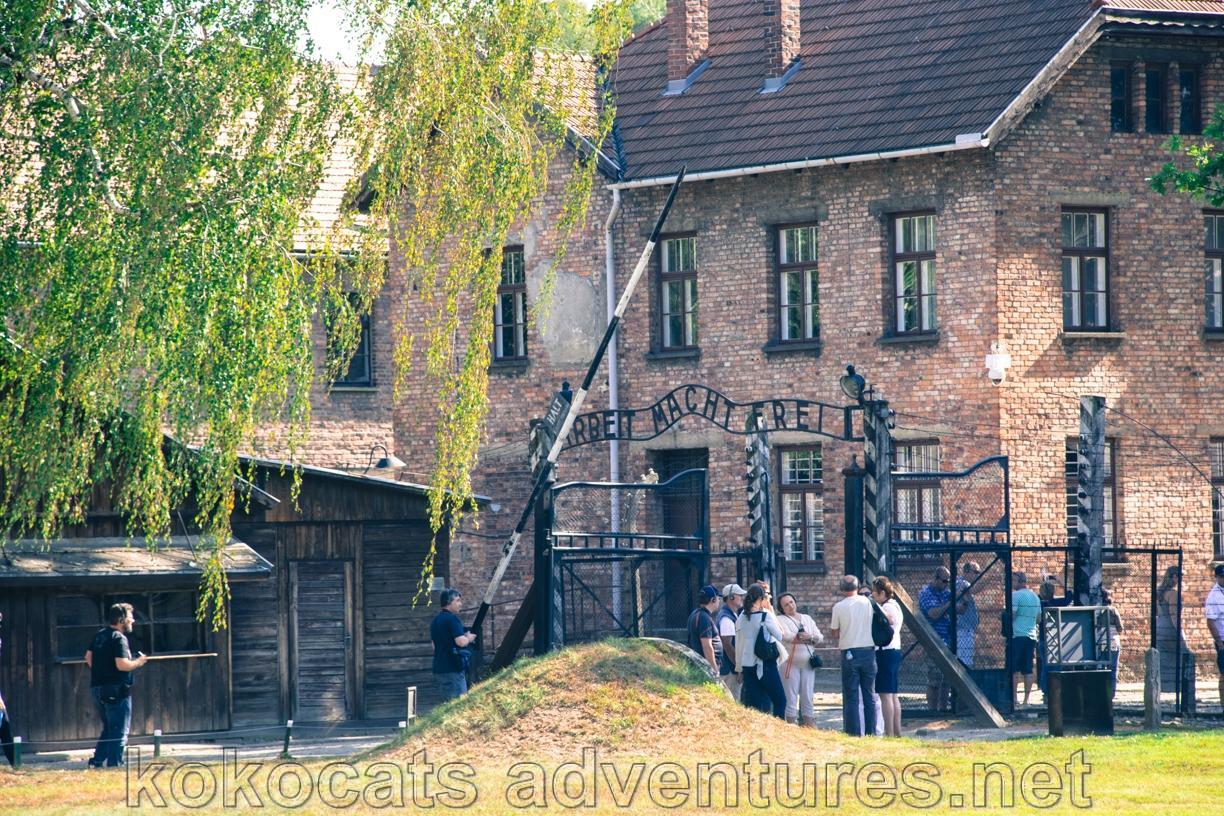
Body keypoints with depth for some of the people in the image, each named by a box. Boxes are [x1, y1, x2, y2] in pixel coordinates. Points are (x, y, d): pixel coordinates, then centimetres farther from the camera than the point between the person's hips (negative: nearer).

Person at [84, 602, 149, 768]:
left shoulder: (99, 635, 12)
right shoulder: (119, 638, -14)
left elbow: (88, 658, 18)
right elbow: (122, 665, -24)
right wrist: (138, 662, -8)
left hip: (96, 687, 8)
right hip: (115, 690, -8)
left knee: (108, 729, 19)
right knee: (119, 731, -2)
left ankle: (96, 761, 14)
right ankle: (114, 765, -3)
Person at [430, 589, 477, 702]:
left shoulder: (435, 620, 15)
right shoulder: (452, 618, -12)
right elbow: (461, 641, -22)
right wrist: (469, 638, 0)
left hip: (438, 668, 9)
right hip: (453, 669, -9)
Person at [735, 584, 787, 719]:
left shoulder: (741, 619, 5)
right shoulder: (766, 616, -11)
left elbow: (738, 646, 10)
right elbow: (779, 636, 1)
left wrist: (740, 669, 18)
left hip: (748, 666, 5)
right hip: (766, 664, -5)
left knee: (753, 704, 8)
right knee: (780, 701, 4)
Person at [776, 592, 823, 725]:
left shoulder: (807, 619, 16)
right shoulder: (780, 620, 2)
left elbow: (820, 638, 9)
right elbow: (787, 636, -15)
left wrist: (810, 637, -14)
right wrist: (810, 638, -7)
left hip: (808, 664, 4)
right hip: (791, 663, -4)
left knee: (808, 698, 6)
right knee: (791, 698, -6)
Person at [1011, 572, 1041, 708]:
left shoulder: (1016, 595, -9)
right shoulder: (1035, 597, 14)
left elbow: (1011, 615, -14)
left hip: (1017, 635, -7)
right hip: (1032, 636, 7)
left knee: (1014, 670, -4)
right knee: (1028, 670, 6)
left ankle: (1013, 697, -9)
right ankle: (1026, 699, 4)